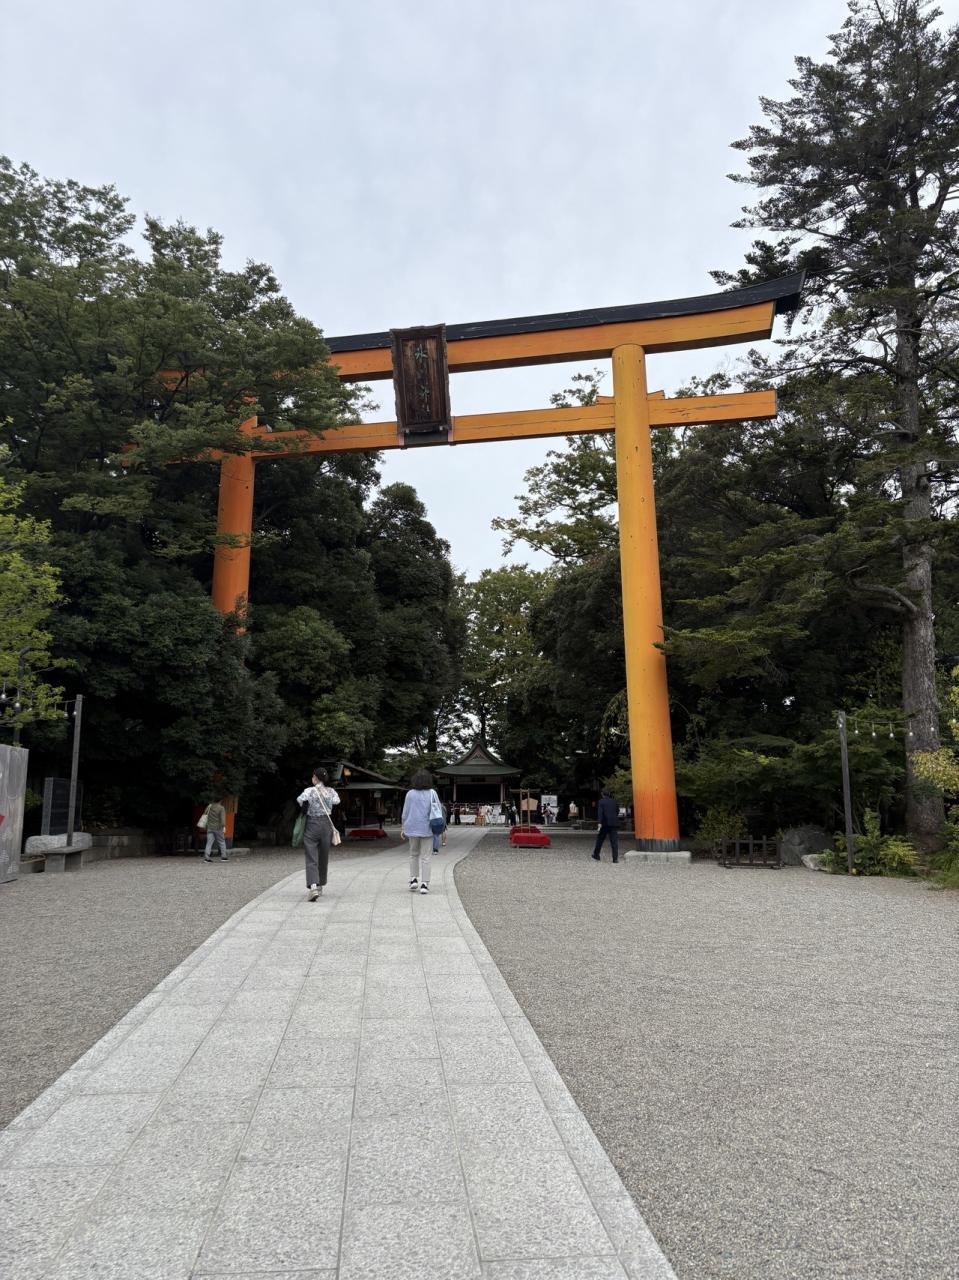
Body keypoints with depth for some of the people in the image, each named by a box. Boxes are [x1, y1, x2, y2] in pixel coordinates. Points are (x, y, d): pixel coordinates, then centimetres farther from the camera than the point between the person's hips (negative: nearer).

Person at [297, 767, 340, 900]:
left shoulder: (310, 790, -8)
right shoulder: (331, 791, 2)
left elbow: (300, 799, -16)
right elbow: (336, 801, -7)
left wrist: (303, 808, 2)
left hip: (312, 825, -3)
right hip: (326, 824, 3)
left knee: (311, 859, -4)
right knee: (323, 857, 17)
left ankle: (313, 887, -21)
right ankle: (320, 885, 28)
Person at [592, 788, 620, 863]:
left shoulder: (601, 801, -1)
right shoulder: (614, 801, 10)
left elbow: (601, 812, -12)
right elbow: (617, 812, 15)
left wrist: (600, 823, -18)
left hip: (605, 823, -2)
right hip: (614, 823, 2)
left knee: (600, 840, 14)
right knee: (614, 841, 0)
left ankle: (596, 855, 25)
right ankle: (615, 858, -8)